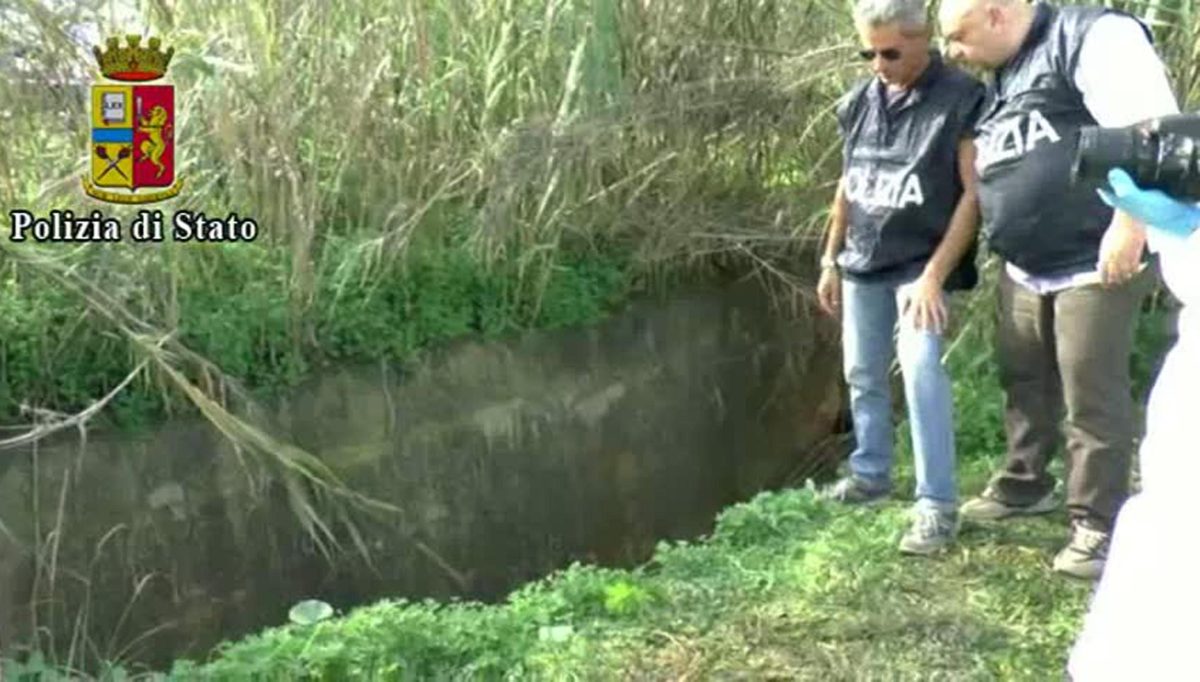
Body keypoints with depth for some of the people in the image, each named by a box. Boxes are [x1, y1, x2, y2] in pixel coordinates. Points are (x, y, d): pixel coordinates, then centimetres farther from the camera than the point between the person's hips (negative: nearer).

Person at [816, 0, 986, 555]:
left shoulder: (963, 99, -11)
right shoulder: (859, 101, 5)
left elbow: (973, 194, -13)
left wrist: (934, 274, -17)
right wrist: (830, 260, 14)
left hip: (921, 263, -6)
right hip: (862, 263, 6)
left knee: (921, 369, -18)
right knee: (863, 375, 12)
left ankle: (938, 505, -9)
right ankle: (870, 475, 29)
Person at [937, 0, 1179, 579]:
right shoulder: (1001, 80, 15)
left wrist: (1129, 225, -25)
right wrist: (1004, 252, 22)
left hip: (1097, 263, -8)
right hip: (1024, 270, 8)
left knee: (1091, 396, -2)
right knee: (1024, 380, 17)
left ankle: (1098, 524, 10)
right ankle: (1023, 485, 34)